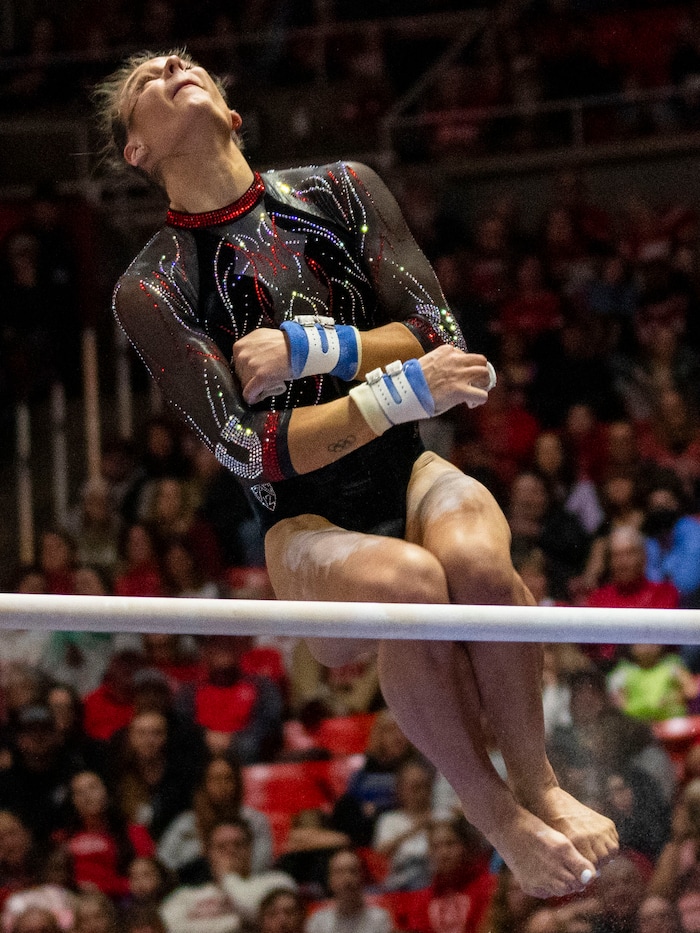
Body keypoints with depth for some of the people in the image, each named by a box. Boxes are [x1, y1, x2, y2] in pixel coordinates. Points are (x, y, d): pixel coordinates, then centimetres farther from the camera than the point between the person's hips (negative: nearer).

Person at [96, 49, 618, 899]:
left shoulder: (340, 191, 4)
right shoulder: (151, 291, -5)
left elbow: (439, 342, -1)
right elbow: (254, 451, -14)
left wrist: (305, 350, -17)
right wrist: (399, 390, -25)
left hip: (409, 476, 2)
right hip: (305, 526, -2)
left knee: (475, 559, -34)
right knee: (409, 582, -37)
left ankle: (540, 784, -12)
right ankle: (494, 815, -18)